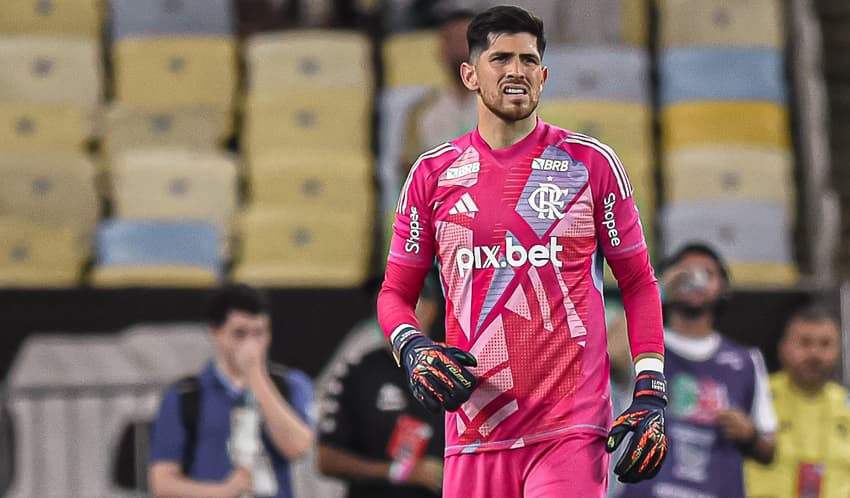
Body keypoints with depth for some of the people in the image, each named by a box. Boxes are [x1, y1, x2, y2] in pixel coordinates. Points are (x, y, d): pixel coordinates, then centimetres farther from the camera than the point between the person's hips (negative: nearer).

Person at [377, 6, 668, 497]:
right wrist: (413, 350, -5)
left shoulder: (591, 162, 6)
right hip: (476, 433, 2)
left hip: (572, 430, -2)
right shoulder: (433, 174, 9)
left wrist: (651, 394, 0)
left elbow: (639, 283, 9)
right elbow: (396, 293, 16)